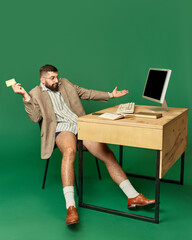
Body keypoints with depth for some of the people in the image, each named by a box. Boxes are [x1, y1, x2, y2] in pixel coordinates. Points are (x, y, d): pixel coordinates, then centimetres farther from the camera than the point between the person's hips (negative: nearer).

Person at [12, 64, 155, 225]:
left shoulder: (65, 84, 23)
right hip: (62, 128, -5)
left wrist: (110, 95, 21)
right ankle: (70, 207, -44)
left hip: (81, 124, 5)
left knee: (108, 154, -13)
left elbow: (87, 93, 26)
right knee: (69, 151, -39)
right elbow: (35, 117, -4)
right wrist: (25, 96, -13)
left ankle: (133, 197, -9)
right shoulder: (36, 94, 10)